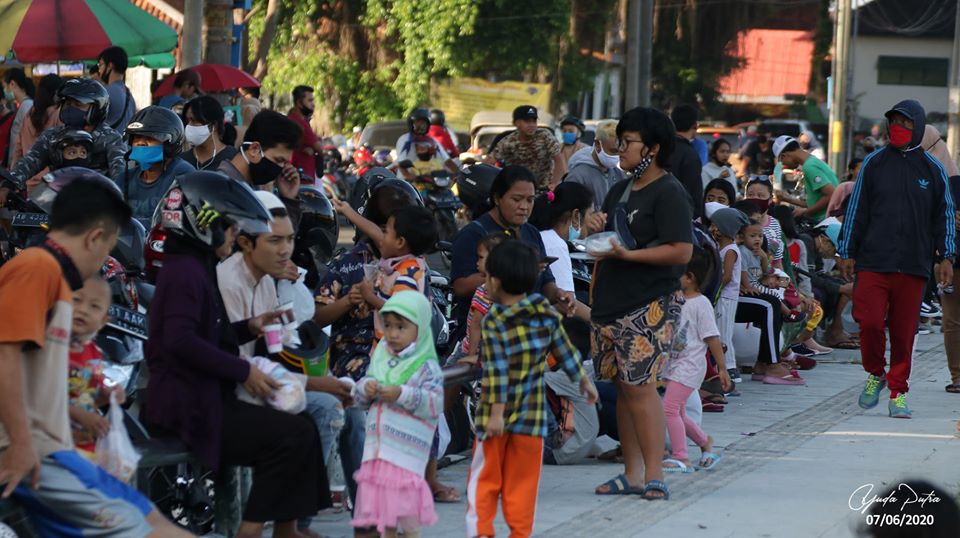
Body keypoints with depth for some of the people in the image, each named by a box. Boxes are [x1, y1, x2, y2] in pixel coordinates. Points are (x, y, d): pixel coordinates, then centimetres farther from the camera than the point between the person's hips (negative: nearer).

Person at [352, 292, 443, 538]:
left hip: (407, 444, -6)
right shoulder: (380, 357, 11)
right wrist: (366, 389, -9)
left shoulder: (426, 365, -7)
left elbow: (435, 403, -16)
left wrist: (402, 394, -23)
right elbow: (359, 396, 14)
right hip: (378, 442, 6)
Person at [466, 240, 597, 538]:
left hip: (497, 414, -3)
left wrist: (496, 412, -18)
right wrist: (585, 381, 22)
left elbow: (497, 371, -17)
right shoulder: (547, 312, 0)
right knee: (522, 482, 11)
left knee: (484, 479, 6)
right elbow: (566, 353, 8)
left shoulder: (493, 322, -13)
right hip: (532, 416, 3)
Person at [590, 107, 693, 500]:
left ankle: (654, 475, -12)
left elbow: (681, 251, -17)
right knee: (623, 385, 8)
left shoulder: (669, 193, -8)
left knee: (639, 385, -13)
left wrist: (628, 254, -21)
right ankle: (632, 474, 13)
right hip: (612, 304, 8)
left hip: (649, 305, -8)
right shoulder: (620, 190, 19)